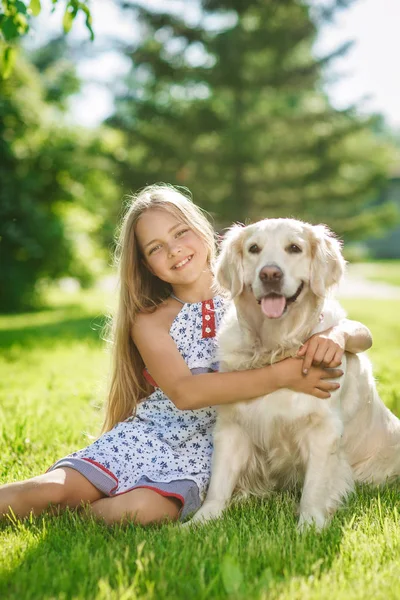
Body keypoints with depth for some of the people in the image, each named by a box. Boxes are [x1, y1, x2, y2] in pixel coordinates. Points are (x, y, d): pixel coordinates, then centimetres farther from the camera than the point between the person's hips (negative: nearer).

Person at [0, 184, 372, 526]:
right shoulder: (149, 321, -2)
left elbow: (361, 333, 0)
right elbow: (183, 392, -21)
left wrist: (335, 336, -27)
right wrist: (283, 374, -28)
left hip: (202, 454, 0)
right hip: (145, 438, 0)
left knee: (144, 509, -29)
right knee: (55, 486, -23)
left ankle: (65, 509, -6)